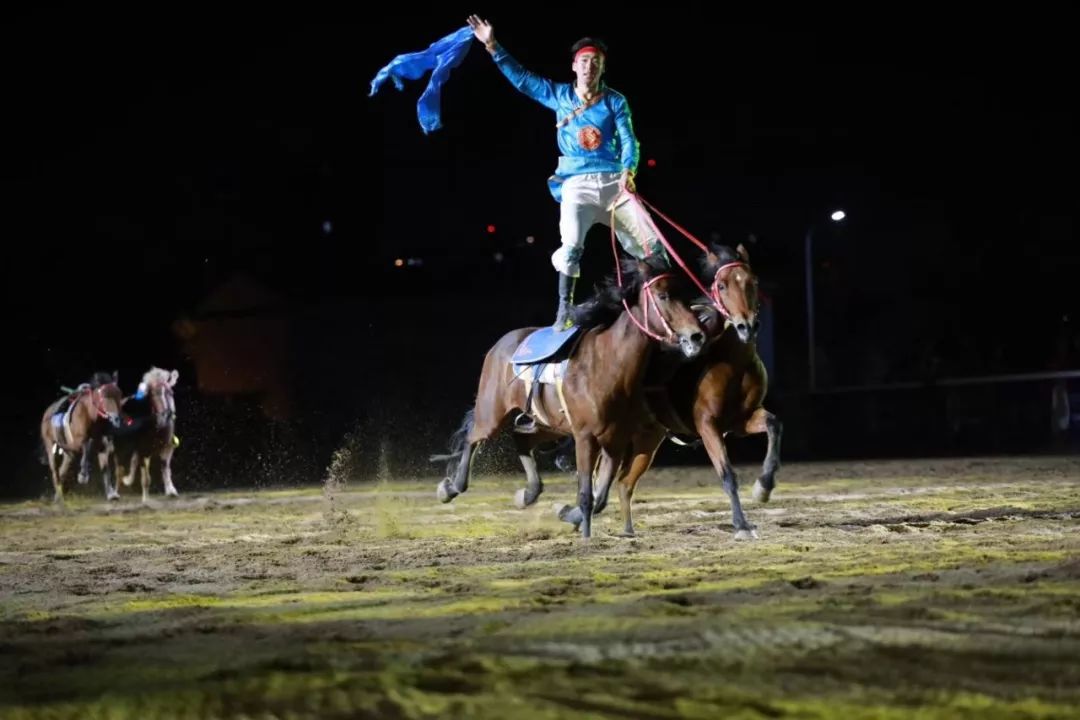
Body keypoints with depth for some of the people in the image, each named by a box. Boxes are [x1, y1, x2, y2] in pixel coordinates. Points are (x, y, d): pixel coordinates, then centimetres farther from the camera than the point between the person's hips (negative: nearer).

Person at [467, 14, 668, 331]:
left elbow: (628, 141, -2)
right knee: (571, 245, -19)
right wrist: (493, 47, 1)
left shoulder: (615, 101, 6)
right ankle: (564, 312, -12)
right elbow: (521, 78, 9)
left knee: (651, 243, -2)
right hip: (577, 186, -1)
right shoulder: (560, 96, 9)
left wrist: (628, 171, -22)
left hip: (613, 183, 1)